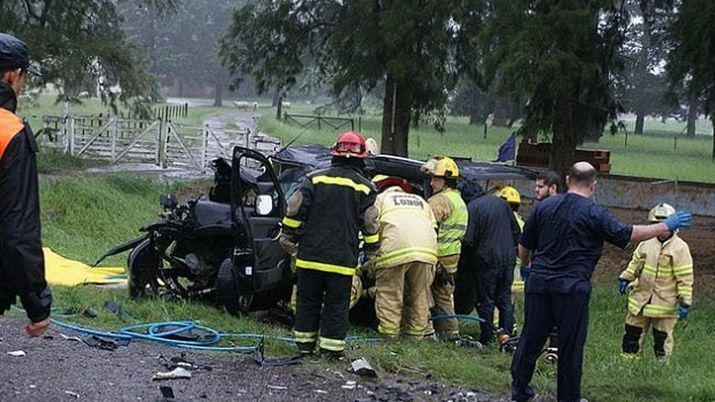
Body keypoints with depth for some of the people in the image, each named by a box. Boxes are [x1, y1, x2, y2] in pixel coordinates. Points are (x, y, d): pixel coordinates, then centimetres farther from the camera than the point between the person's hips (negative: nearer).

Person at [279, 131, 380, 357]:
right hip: (343, 260, -1)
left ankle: (305, 343, 17)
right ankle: (331, 347, 6)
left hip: (310, 254, 1)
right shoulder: (364, 188, 0)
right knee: (337, 305, 6)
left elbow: (295, 210, 0)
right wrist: (371, 252, 14)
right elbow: (370, 224, 2)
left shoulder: (315, 179, 1)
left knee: (308, 301, 12)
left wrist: (288, 236, 11)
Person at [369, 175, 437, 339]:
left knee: (390, 295, 1)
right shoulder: (420, 200, 34)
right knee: (420, 295, 14)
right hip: (427, 250, 4)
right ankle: (416, 334, 16)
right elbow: (434, 228, 24)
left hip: (396, 248, -4)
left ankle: (389, 334, -2)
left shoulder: (380, 199, 21)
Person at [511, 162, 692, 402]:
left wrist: (526, 266, 34)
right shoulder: (594, 213, -9)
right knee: (571, 345, 6)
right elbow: (627, 234, -8)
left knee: (531, 337, 12)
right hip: (572, 288, -4)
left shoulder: (544, 206, 7)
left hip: (539, 283, 5)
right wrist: (666, 227, 3)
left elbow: (524, 246, 12)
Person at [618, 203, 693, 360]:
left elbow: (685, 279, -13)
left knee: (662, 338, 5)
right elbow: (635, 263, 18)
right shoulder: (647, 243, 4)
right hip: (640, 298, 5)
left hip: (665, 304, -5)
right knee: (633, 333, 12)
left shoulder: (680, 248, -13)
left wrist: (685, 302, -15)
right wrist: (625, 278, 7)